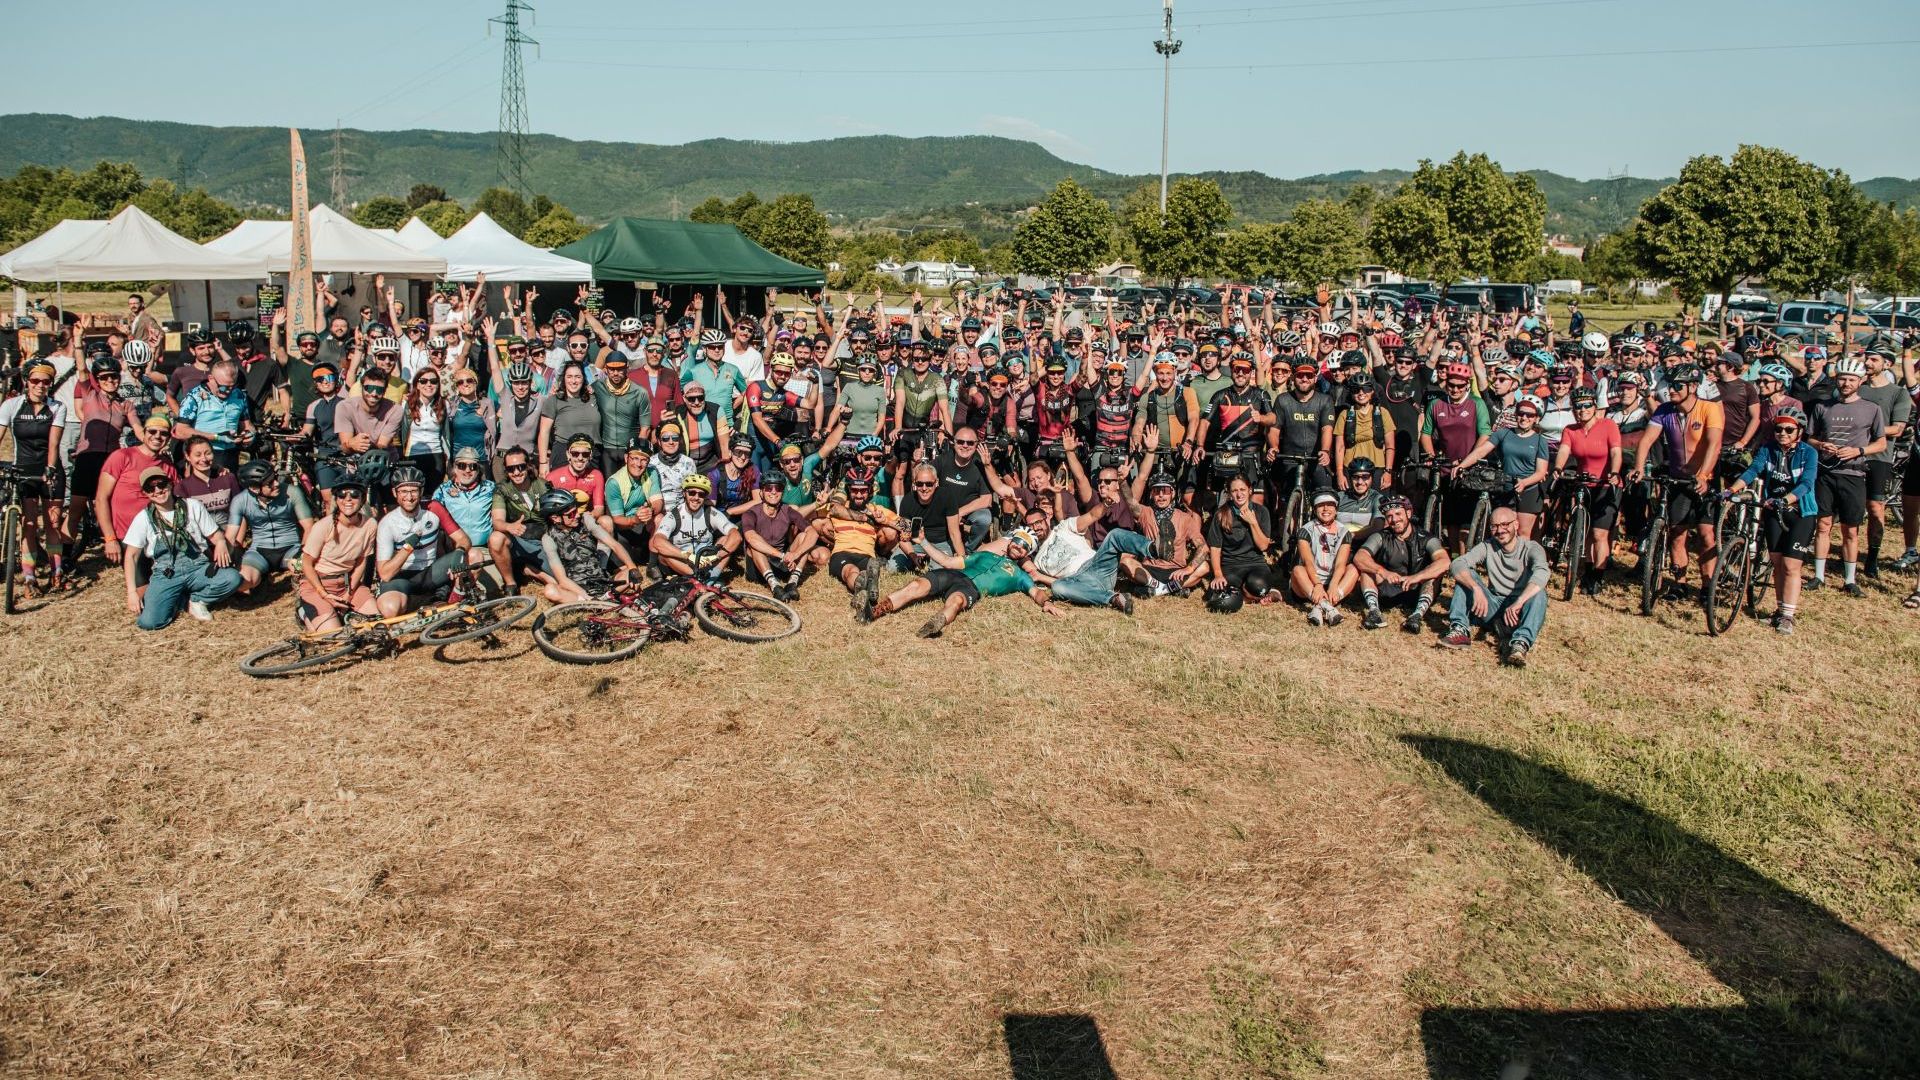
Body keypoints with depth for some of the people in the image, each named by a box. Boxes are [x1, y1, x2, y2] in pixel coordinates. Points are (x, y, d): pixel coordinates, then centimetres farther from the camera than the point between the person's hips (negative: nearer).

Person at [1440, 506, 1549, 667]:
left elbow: (1542, 572, -29)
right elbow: (1458, 564, -14)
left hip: (1518, 613, -3)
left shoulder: (1531, 548, -7)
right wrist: (1477, 588, -33)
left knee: (1539, 593, -32)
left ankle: (1520, 644, -52)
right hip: (1493, 607, 3)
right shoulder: (1487, 547, 2)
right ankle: (1460, 630, -30)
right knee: (1466, 576, -13)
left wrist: (1517, 603, -44)